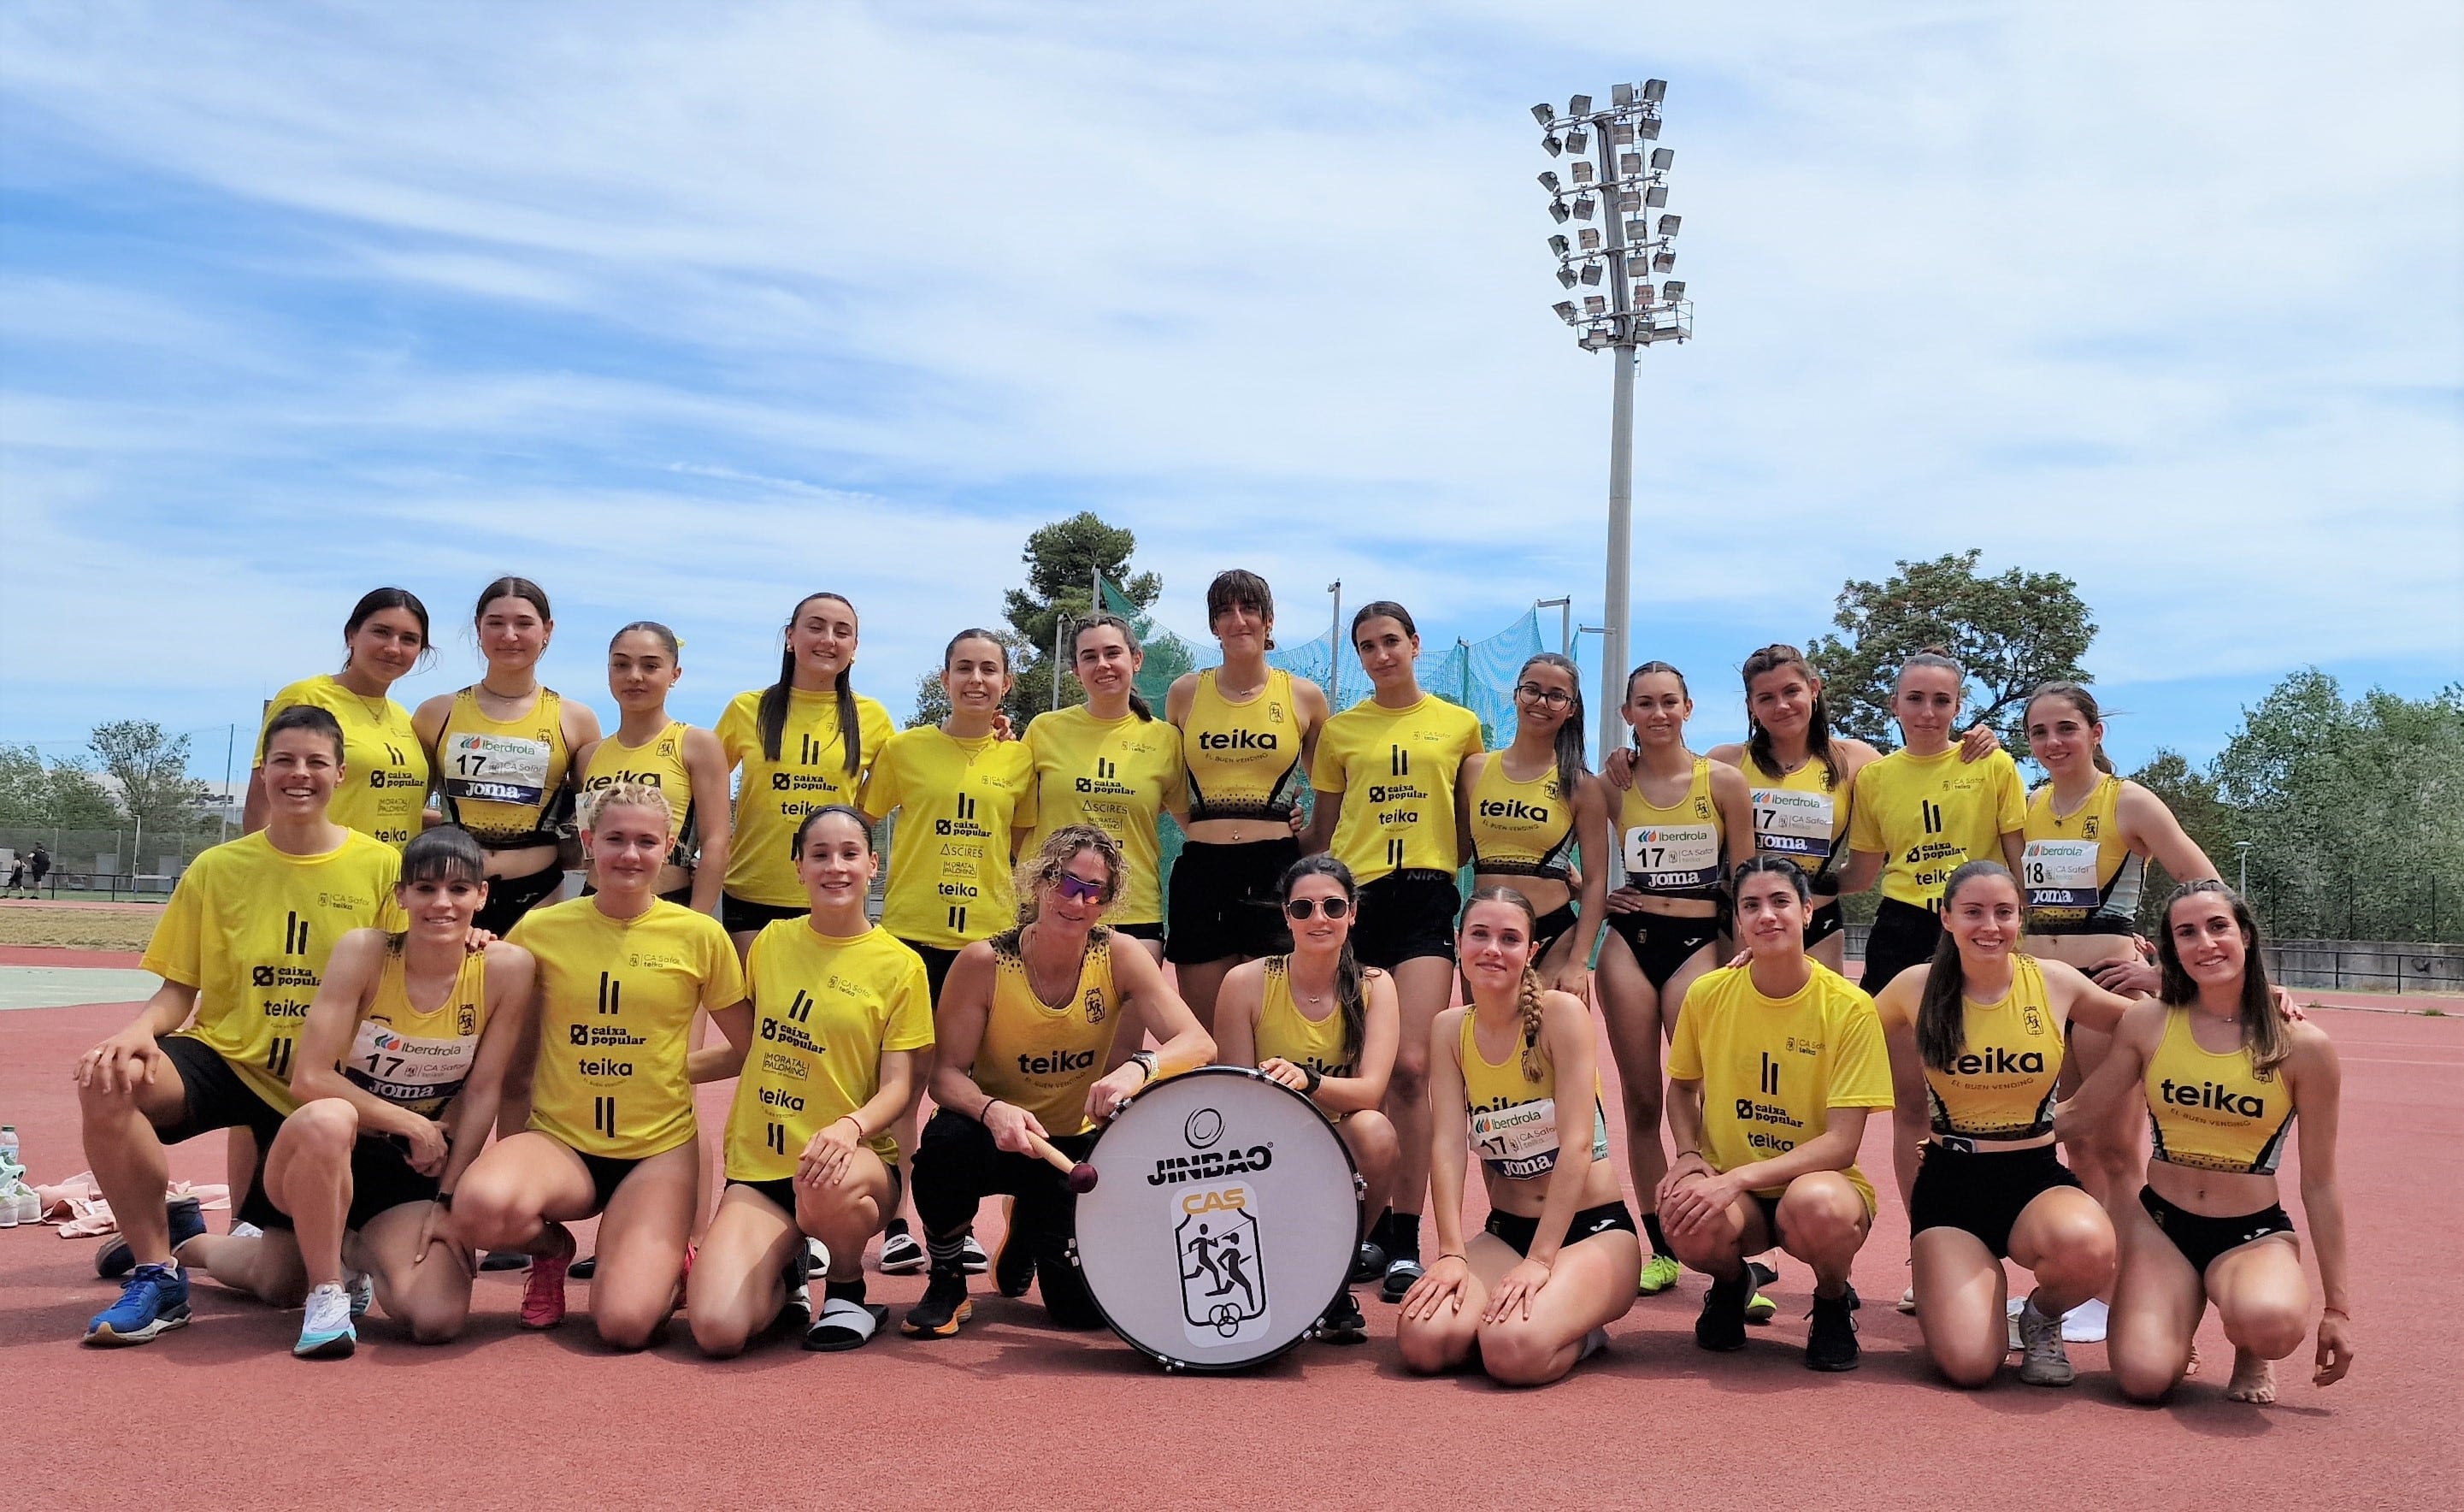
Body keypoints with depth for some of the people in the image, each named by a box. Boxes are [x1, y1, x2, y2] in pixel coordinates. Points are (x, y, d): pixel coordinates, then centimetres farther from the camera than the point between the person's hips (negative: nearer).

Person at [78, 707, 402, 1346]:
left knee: (282, 1283, -5)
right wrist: (139, 1031, -21)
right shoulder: (217, 868, -1)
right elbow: (178, 991, 0)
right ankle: (156, 1271, -10)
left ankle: (187, 1243, 32)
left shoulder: (381, 866, -7)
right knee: (108, 1080, -32)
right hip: (227, 1059, 1)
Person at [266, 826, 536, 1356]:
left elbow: (481, 1093, -7)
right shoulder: (364, 951, -15)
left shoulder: (505, 967, -12)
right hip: (332, 1154, -1)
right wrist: (413, 1124, -15)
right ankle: (326, 1292, -13)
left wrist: (447, 1199, -7)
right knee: (327, 1120, -38)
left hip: (419, 1173, 2)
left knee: (437, 1320, -22)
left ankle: (357, 1249, 15)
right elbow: (310, 1078, -18)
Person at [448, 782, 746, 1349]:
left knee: (625, 1322, -22)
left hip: (659, 1150, -1)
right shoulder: (539, 930, 0)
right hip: (560, 1141, 2)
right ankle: (551, 1246, 5)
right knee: (480, 1205, -33)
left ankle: (660, 1256, 16)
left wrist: (670, 1067, -3)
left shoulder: (701, 935, -2)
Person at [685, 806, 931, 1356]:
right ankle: (787, 1270, 16)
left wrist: (850, 1126, -27)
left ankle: (847, 1290, -4)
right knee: (718, 1331, -22)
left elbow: (897, 1085, -7)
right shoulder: (771, 942, 8)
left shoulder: (900, 965, -2)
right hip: (758, 1166, 2)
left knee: (825, 1188, -42)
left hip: (855, 1162, -2)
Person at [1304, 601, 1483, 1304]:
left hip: (1425, 901, -2)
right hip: (1354, 898, 2)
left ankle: (1405, 1241, -6)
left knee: (1409, 1066, -13)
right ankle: (1370, 1221, 20)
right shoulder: (1339, 731, 11)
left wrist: (1438, 861, 0)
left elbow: (1472, 822, 15)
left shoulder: (1459, 725, 9)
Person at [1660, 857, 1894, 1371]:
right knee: (1687, 1217, -34)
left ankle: (1832, 1300, 1)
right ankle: (1731, 1282, 7)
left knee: (1817, 1207, -39)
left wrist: (1737, 1178, -26)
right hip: (1729, 1188, 2)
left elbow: (1842, 1144, -15)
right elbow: (1682, 1087, 15)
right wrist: (1688, 1153, -6)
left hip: (1816, 1179, -2)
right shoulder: (1707, 995, -4)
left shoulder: (1849, 1007, -12)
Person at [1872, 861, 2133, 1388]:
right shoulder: (1917, 987, -2)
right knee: (1968, 1363, -20)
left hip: (2038, 1180, 1)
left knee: (2086, 1245, -37)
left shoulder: (2055, 982, -2)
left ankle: (2042, 1317, 2)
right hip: (1949, 1185, -1)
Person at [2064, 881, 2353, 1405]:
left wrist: (2338, 1307, 1)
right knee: (2144, 1379, -22)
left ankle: (2252, 1352, 5)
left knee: (2270, 1323, -36)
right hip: (2159, 1222, 1)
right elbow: (2083, 1118, 5)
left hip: (2255, 1234, -1)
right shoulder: (2147, 1023, -2)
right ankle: (2179, 1310, 16)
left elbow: (2319, 1184, 0)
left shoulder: (2304, 1046, -6)